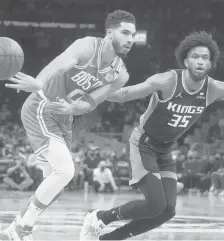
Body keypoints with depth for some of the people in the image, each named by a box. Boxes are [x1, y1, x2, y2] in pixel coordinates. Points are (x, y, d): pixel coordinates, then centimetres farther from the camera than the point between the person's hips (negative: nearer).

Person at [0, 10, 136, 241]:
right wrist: (38, 83, -61)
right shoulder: (87, 47, -21)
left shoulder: (120, 75, -1)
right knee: (65, 171, -22)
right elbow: (60, 64, -40)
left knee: (55, 183, 9)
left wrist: (72, 108, -31)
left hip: (63, 118, 8)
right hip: (40, 109, -8)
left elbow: (91, 102, -7)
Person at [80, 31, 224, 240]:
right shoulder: (167, 82, -25)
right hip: (143, 144, -6)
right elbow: (125, 94, -19)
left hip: (165, 152, 6)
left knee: (167, 211, -6)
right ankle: (98, 218, 2)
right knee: (155, 204, -19)